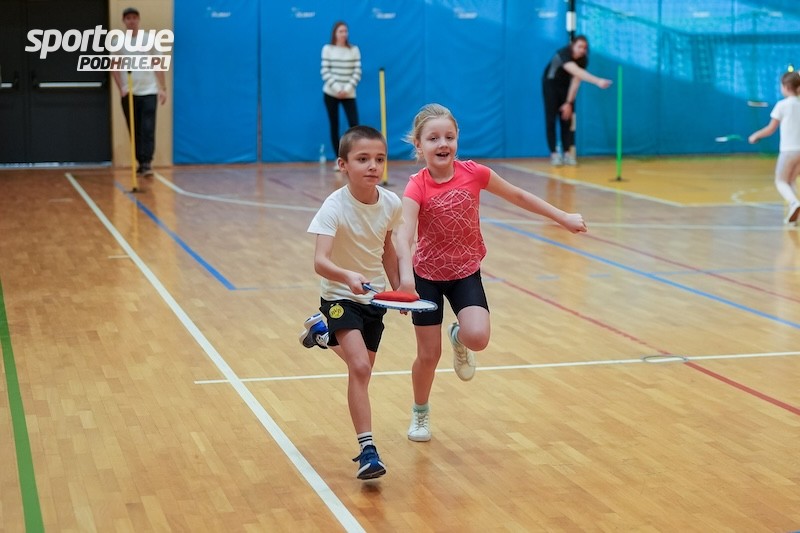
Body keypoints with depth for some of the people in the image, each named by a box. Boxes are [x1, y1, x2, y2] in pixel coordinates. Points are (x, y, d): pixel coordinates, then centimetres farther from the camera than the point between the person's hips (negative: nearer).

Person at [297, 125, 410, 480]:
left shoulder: (391, 204, -10)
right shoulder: (335, 207, -25)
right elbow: (320, 261, -36)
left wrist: (399, 289, 12)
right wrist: (347, 276, -55)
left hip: (375, 297, 5)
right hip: (341, 297, -5)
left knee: (362, 368, 18)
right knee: (360, 367, -22)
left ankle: (323, 334, 48)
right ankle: (367, 450, -17)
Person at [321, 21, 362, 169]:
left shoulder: (354, 50, 5)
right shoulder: (327, 49, 3)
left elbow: (357, 72, 0)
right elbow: (325, 72, -4)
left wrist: (347, 88, -13)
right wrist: (337, 88, -15)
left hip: (349, 94, 0)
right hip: (331, 93, 0)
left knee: (354, 125, -12)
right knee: (334, 126, 2)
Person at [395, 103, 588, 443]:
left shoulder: (474, 173, -13)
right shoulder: (417, 188, -20)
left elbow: (518, 196, 3)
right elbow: (404, 235, -34)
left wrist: (563, 217, 8)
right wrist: (405, 276, -52)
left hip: (466, 273, 1)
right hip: (427, 276, -1)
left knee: (478, 338, -22)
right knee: (428, 355, 5)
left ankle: (459, 338, 17)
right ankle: (420, 412, 34)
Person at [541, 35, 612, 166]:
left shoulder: (583, 59, -20)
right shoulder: (564, 53, -38)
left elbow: (576, 81, -16)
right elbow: (577, 72, -54)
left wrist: (569, 103, -18)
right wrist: (598, 81, -66)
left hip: (566, 85, 5)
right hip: (551, 83, -4)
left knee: (567, 119, -1)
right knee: (551, 119, -8)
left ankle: (567, 153, -1)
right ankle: (554, 154, -7)